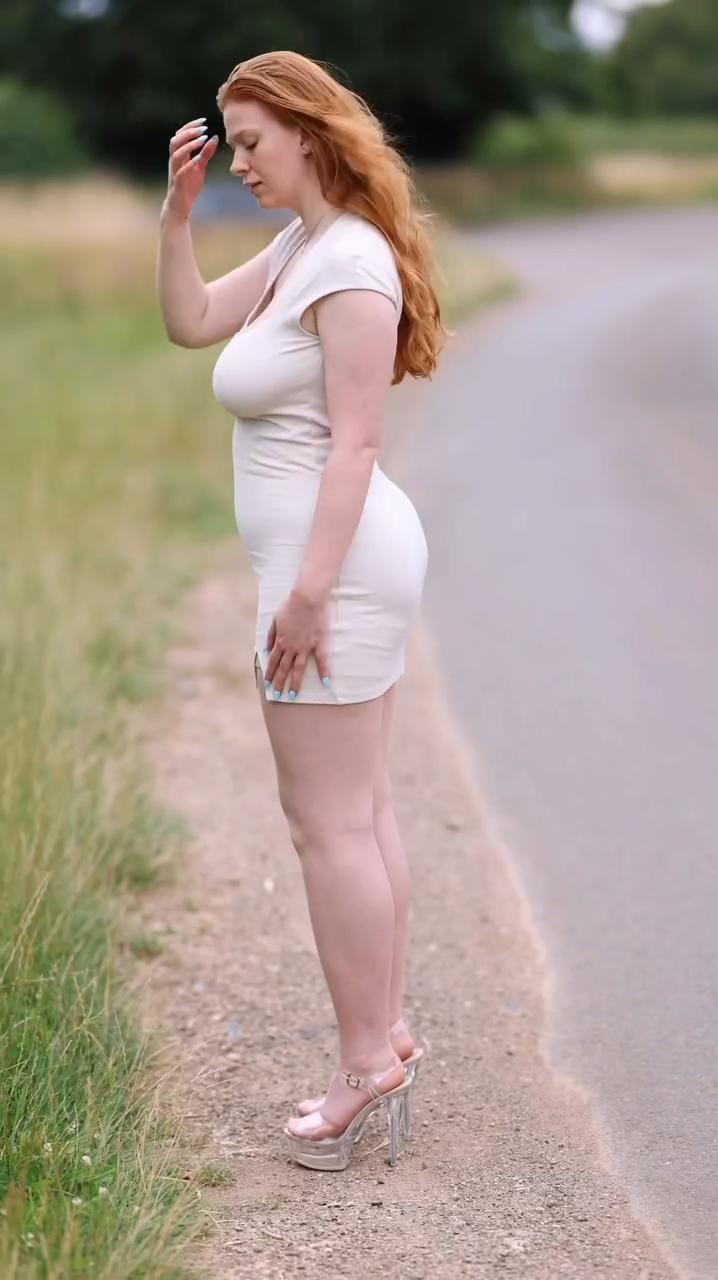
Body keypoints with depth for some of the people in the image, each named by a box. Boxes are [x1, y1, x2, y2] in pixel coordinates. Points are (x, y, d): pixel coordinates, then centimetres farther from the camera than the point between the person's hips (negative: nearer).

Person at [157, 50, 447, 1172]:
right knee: (361, 811, 13)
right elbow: (189, 323, 18)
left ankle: (369, 1065, 3)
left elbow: (353, 442, -21)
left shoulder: (352, 259, -16)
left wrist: (308, 590, -22)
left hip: (339, 560, -10)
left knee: (327, 822, -4)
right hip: (350, 561, 10)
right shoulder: (297, 248, 12)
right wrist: (178, 210, 7)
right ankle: (387, 1037, 21)